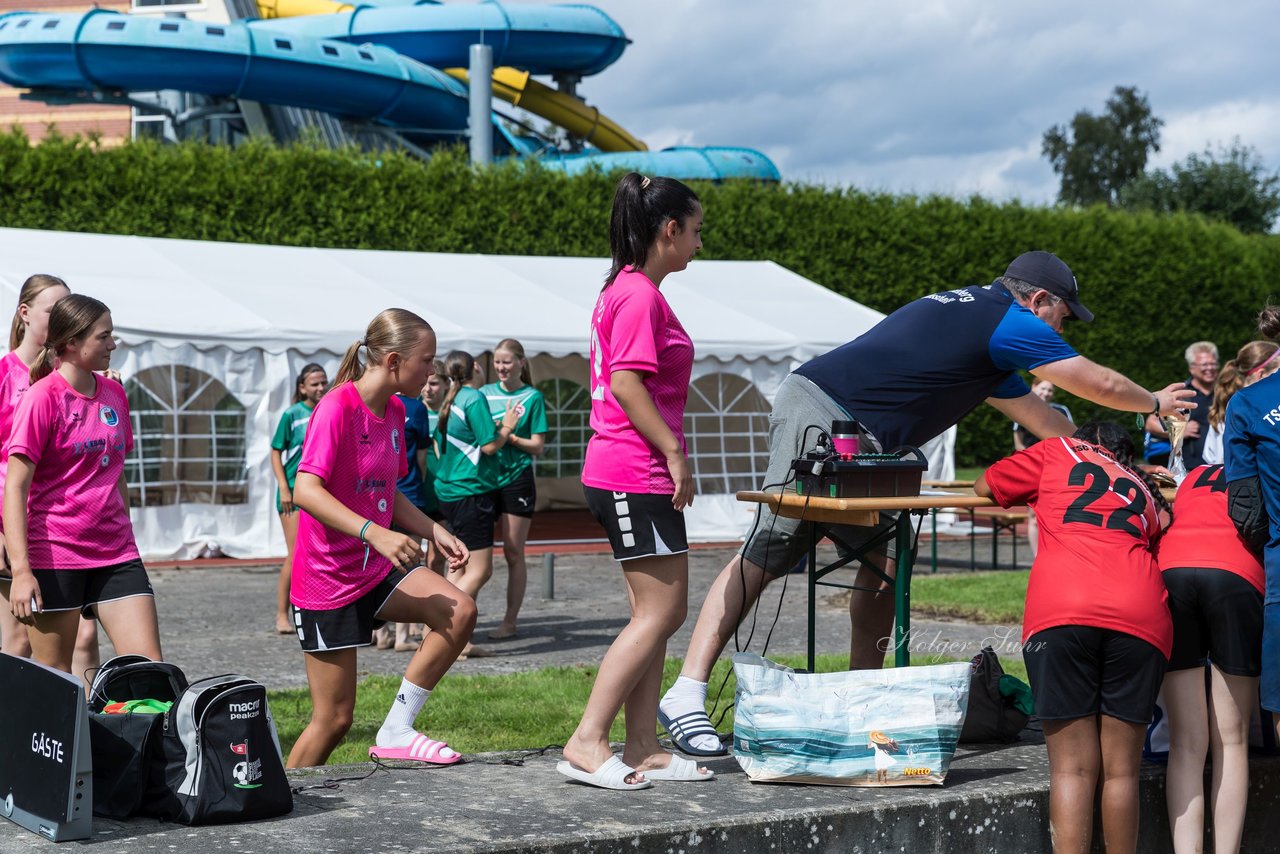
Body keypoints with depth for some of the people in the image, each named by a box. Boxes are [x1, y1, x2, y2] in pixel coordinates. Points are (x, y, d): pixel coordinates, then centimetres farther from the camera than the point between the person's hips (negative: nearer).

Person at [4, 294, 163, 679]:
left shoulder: (114, 393, 9)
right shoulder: (42, 398, -10)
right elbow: (15, 487, -13)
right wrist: (20, 570, -19)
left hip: (115, 555, 5)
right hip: (54, 556, -5)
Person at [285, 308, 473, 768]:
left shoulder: (394, 410, 8)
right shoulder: (337, 407, -18)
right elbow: (305, 490, -28)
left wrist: (435, 532, 4)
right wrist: (374, 532, -38)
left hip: (377, 568, 7)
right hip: (328, 578, -7)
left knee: (459, 612, -16)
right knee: (334, 719, -3)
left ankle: (396, 731, -5)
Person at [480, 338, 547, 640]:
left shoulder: (532, 397, -1)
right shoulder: (485, 393, 9)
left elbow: (537, 445, -4)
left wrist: (507, 436, -18)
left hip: (516, 481, -3)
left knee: (513, 554, 1)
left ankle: (510, 622, 7)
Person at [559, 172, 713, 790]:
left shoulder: (628, 290, 18)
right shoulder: (639, 294, -13)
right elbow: (625, 383, -21)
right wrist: (674, 451, -18)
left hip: (633, 477, 11)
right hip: (636, 476, -11)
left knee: (656, 611, 10)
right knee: (661, 612, -10)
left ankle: (642, 750, 12)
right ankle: (587, 744, -10)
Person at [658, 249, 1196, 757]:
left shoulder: (973, 315, 27)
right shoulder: (1011, 324, -1)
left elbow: (1039, 417, 37)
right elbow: (1101, 386, 11)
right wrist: (1154, 403, 30)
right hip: (818, 416, -10)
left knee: (884, 559, 8)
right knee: (765, 556, -14)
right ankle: (685, 695, -17)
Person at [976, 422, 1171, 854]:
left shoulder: (1058, 452, 23)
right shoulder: (1145, 491, 30)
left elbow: (984, 486, 31)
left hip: (1059, 612, -2)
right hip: (1140, 615, 2)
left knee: (1072, 769, -1)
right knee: (1121, 770, 8)